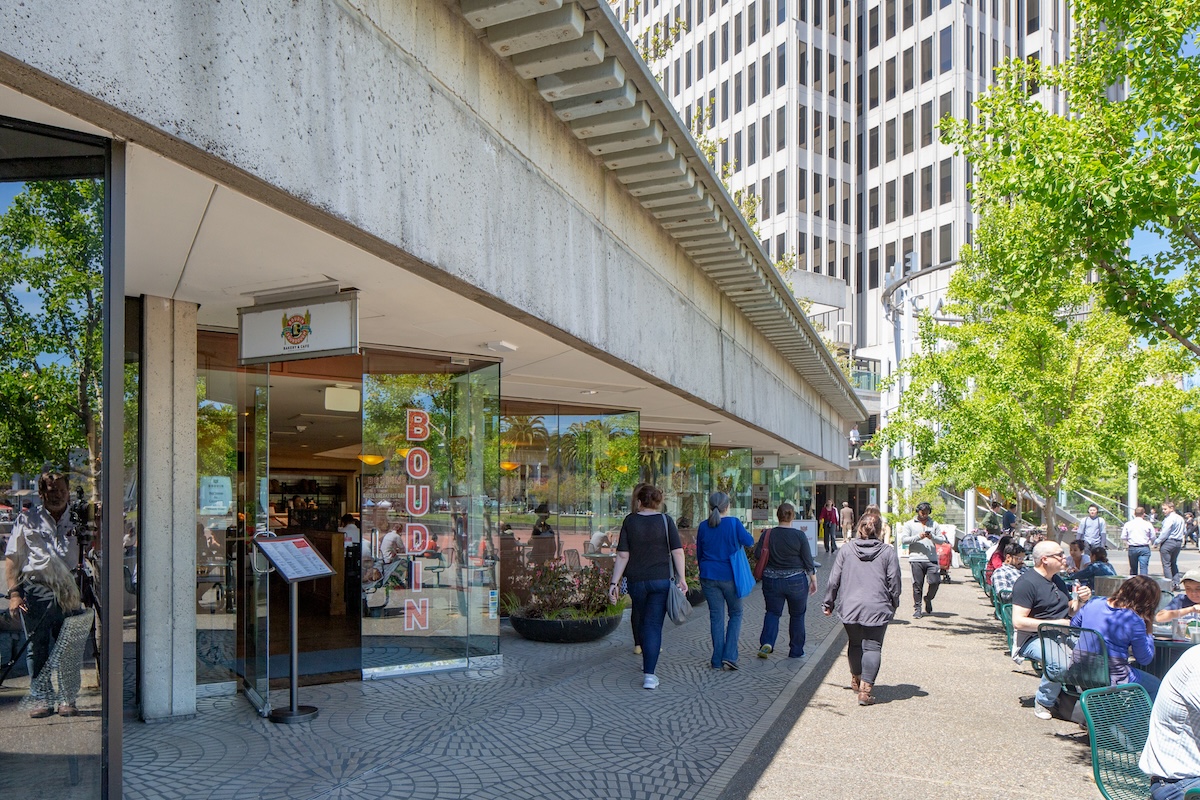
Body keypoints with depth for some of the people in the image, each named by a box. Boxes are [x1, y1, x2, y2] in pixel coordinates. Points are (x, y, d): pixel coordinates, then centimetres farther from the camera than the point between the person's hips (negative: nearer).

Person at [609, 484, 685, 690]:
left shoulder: (630, 521, -3)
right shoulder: (666, 521, -4)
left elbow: (622, 555, -6)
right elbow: (677, 552, -8)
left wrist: (614, 583, -3)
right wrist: (681, 579, -1)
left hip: (636, 581, 1)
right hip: (661, 580, -1)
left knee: (644, 621, 20)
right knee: (654, 624, 0)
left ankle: (649, 663, 37)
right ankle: (649, 674, -7)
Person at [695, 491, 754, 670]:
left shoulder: (703, 526, 0)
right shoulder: (734, 523, -11)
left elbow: (699, 554, 9)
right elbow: (749, 542, -4)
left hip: (708, 576, 3)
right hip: (729, 575, -3)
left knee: (716, 617, 9)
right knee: (736, 613, 13)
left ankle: (717, 661, 11)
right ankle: (729, 656, 1)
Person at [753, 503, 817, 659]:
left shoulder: (768, 535, -6)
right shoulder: (799, 536, -10)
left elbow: (757, 554, -10)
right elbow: (808, 561, -7)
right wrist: (814, 581, 3)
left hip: (772, 581, 1)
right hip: (796, 582, -1)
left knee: (773, 612, 14)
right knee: (797, 615, 15)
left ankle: (766, 643, -8)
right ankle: (796, 651, 21)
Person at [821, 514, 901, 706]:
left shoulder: (846, 550, 3)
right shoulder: (888, 552, 0)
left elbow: (834, 580, 4)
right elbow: (894, 581, 1)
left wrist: (828, 603, 14)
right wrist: (894, 604, 17)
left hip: (849, 607, 2)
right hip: (877, 608, -2)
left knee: (855, 644, 19)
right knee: (872, 647, 0)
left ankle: (856, 680, 34)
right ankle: (866, 689, -7)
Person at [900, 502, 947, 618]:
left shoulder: (934, 525, 16)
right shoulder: (909, 524, 10)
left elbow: (942, 540, 10)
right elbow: (903, 539, -1)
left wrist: (932, 537, -10)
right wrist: (918, 537, -11)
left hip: (932, 559, 2)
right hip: (916, 559, -2)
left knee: (935, 581, -7)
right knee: (917, 585, -1)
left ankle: (928, 599, 22)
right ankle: (917, 609, 9)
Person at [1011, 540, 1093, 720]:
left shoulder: (1057, 580, 20)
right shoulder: (1026, 582, -9)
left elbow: (1070, 612, 27)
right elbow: (1018, 621, -16)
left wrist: (1081, 600, 5)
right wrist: (1053, 624, -18)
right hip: (1034, 638, -7)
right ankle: (1043, 703, -13)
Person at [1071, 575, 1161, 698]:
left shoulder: (1094, 603, -1)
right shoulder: (1134, 622, -18)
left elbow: (1073, 625, 16)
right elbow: (1145, 659, -6)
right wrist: (1148, 636, 6)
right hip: (1112, 679, -6)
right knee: (1155, 685, 21)